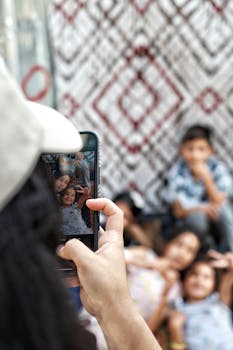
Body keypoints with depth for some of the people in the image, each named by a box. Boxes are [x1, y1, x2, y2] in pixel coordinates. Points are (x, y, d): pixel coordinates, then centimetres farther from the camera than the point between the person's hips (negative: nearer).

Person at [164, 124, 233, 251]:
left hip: (216, 217, 1)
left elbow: (219, 203, -18)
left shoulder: (218, 168, -13)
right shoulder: (177, 172, -14)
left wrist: (206, 178, -31)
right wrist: (202, 208, -31)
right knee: (197, 216, -33)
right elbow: (178, 211, -12)